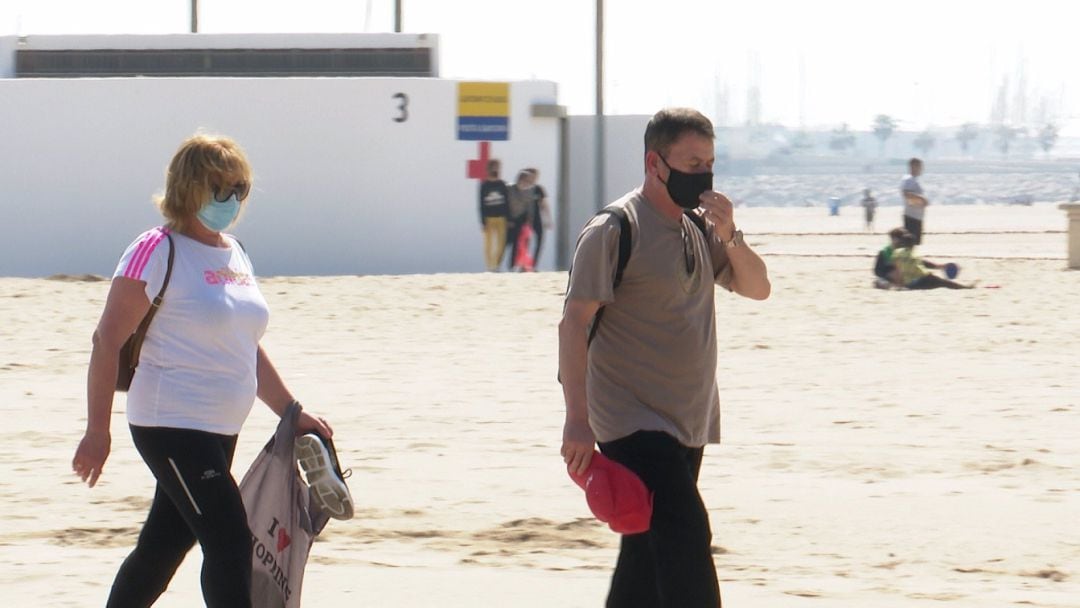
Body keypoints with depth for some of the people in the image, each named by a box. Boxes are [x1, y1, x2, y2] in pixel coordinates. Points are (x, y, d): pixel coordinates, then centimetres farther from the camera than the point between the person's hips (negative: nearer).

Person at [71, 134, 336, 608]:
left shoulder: (234, 254, 14)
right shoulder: (158, 251, -10)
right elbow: (108, 341, -11)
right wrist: (97, 431, -14)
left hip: (219, 432, 8)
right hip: (172, 426, -8)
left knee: (162, 549, 13)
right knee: (230, 542, -13)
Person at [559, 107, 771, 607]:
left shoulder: (699, 228, 12)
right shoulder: (615, 230, -12)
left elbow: (757, 288, 15)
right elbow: (573, 322, -14)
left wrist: (729, 236, -6)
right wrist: (577, 419, -21)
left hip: (686, 424, 8)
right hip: (632, 425, -8)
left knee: (649, 555, 11)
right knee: (685, 537, -18)